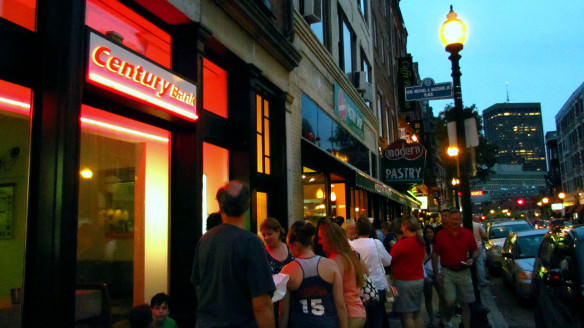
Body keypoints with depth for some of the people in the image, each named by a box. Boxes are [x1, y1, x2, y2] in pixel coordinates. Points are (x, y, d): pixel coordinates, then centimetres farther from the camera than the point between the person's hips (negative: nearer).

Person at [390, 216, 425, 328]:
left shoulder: (402, 243, -19)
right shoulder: (420, 241, 3)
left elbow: (389, 260, -14)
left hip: (405, 281, -7)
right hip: (419, 280, 7)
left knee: (407, 315, 0)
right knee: (416, 314, 15)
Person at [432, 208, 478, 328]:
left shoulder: (468, 233, 0)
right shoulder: (441, 234, -4)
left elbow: (476, 251, 11)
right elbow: (435, 254, 1)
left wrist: (472, 259, -11)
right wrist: (436, 273, -2)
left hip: (464, 272, 2)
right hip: (447, 272, -2)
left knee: (466, 303, 8)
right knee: (450, 301, -13)